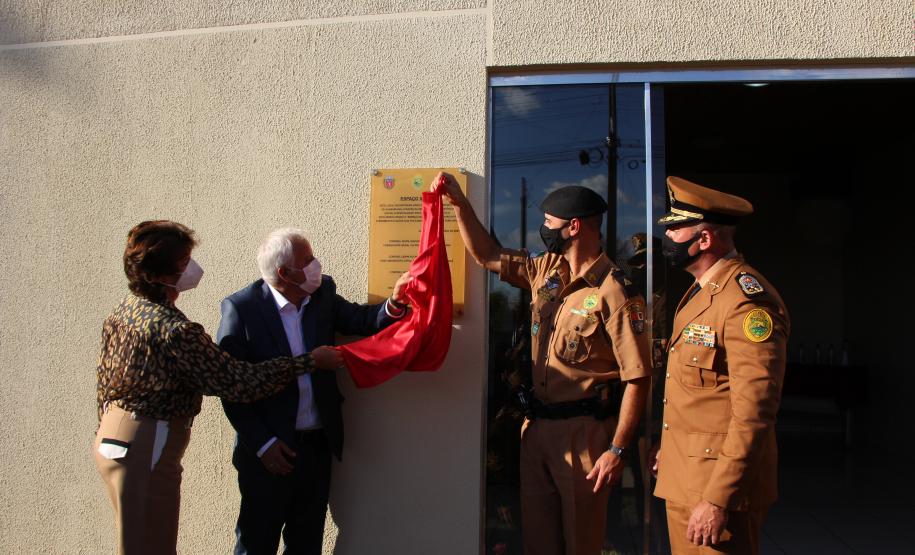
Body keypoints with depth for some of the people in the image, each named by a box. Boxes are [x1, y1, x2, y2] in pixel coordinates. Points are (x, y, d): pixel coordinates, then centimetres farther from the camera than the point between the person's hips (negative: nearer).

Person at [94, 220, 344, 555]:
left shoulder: (123, 311, 2)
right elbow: (239, 382, -24)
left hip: (111, 438, 9)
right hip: (146, 450, -9)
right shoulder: (175, 330, -26)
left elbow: (105, 380, 12)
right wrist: (310, 361, -19)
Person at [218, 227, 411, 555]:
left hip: (318, 445, 5)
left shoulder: (323, 294, 0)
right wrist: (262, 443, -14)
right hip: (268, 451, -4)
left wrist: (395, 303, -25)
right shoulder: (241, 307, -14)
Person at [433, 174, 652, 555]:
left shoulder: (614, 292, -16)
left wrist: (617, 450, -19)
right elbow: (487, 256, 14)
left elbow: (637, 378, -17)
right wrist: (459, 202, 5)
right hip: (537, 425, 7)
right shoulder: (546, 271, 5)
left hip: (583, 431, -6)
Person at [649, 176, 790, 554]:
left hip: (719, 484, -9)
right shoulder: (700, 292, 12)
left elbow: (754, 415, -23)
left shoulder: (748, 300, -20)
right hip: (682, 479, 9)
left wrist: (718, 500, -23)